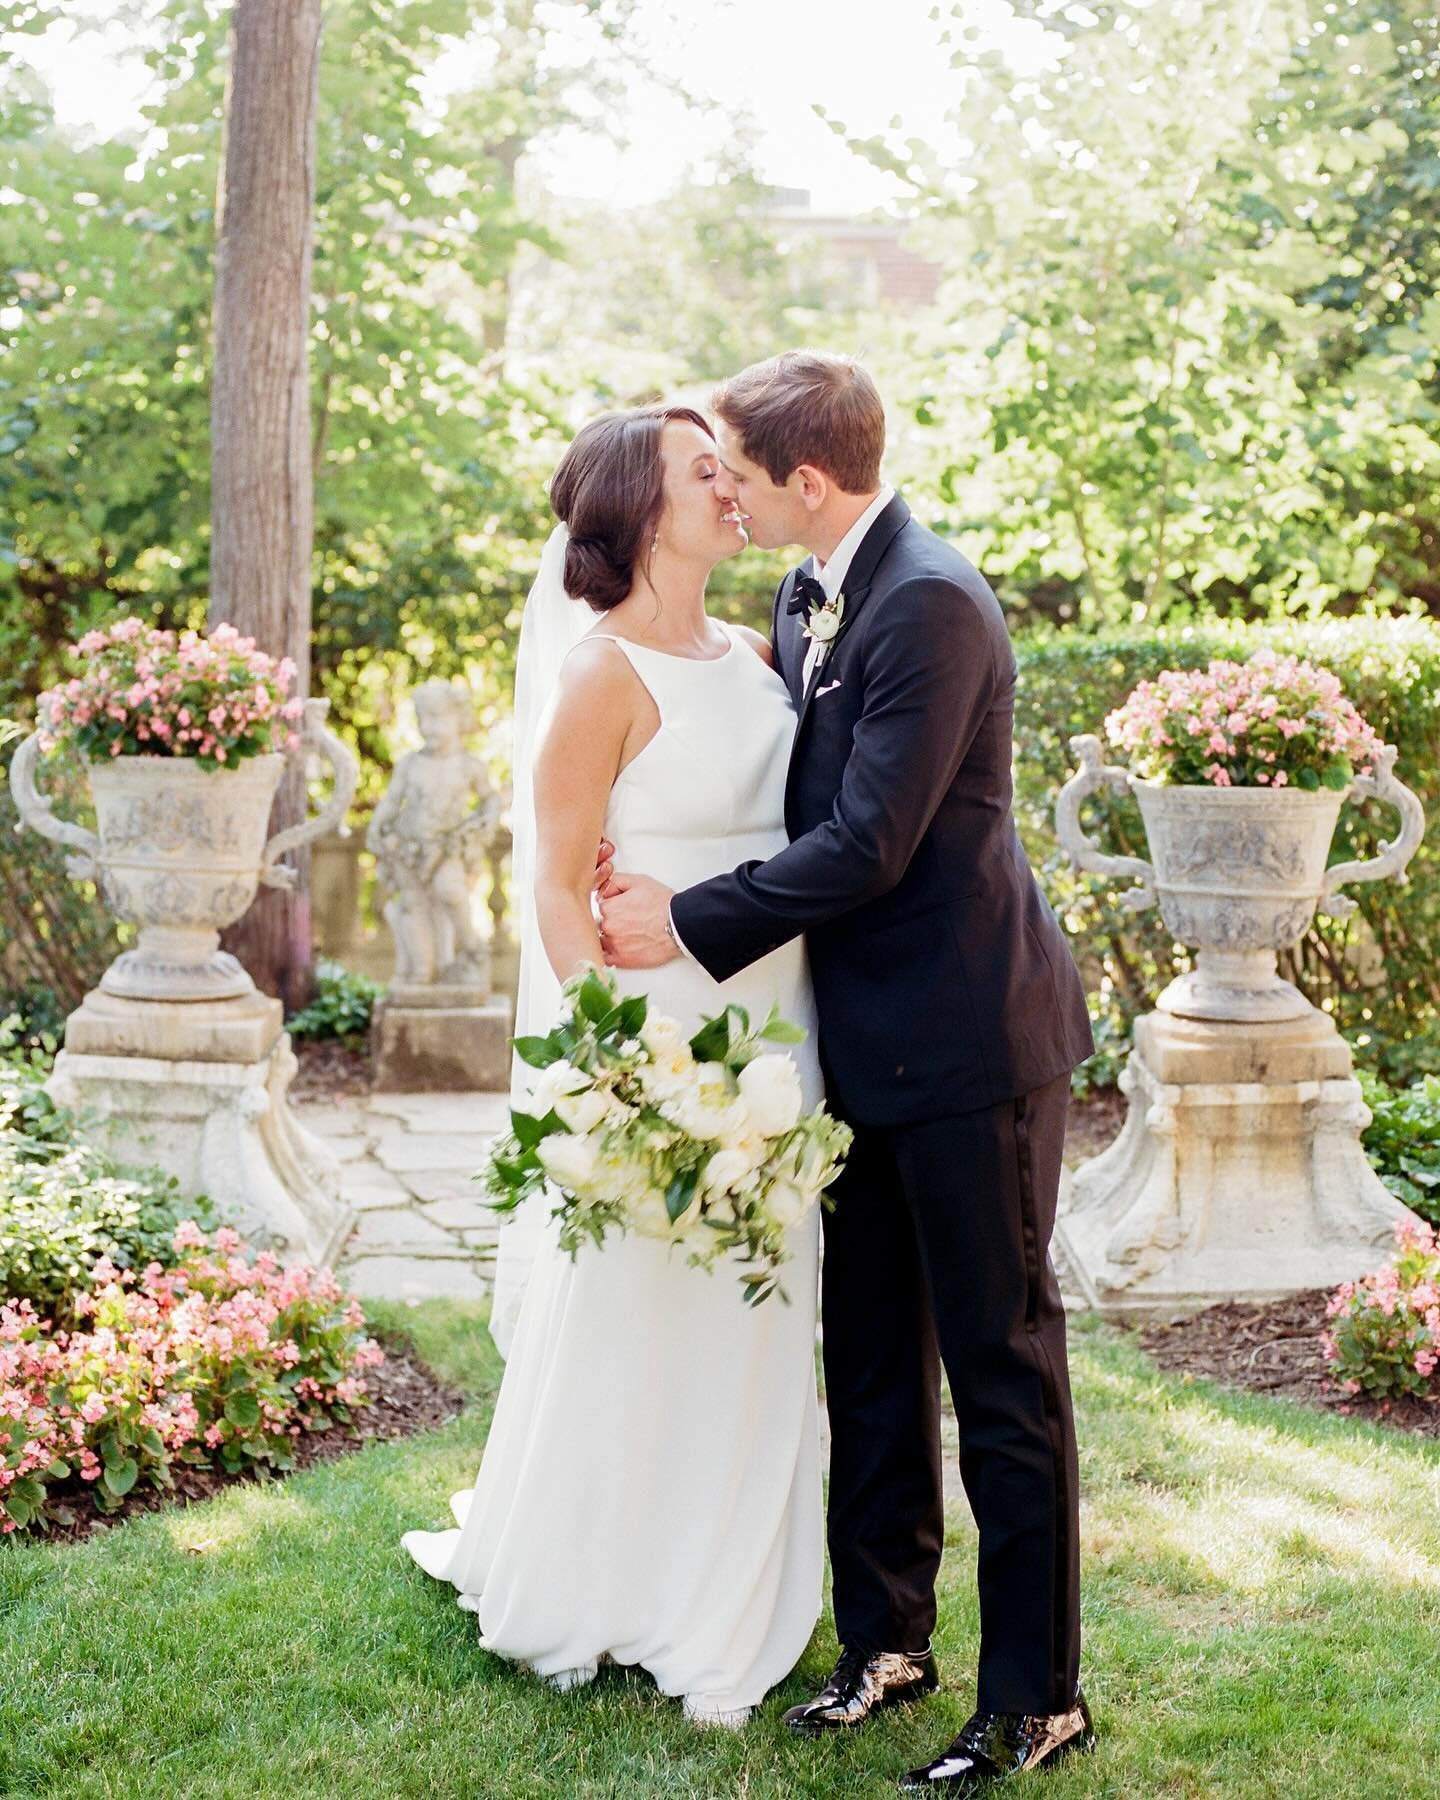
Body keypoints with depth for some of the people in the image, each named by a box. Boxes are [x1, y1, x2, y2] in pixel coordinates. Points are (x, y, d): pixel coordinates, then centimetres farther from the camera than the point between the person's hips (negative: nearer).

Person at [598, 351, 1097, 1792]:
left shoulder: (932, 604, -20)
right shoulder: (804, 600, 10)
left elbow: (868, 842, -23)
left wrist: (691, 926, -15)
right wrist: (660, 868, -6)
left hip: (967, 1038, -9)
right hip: (869, 1037, 9)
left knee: (1002, 1368, 0)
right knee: (870, 1359, 16)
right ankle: (886, 1636, 31)